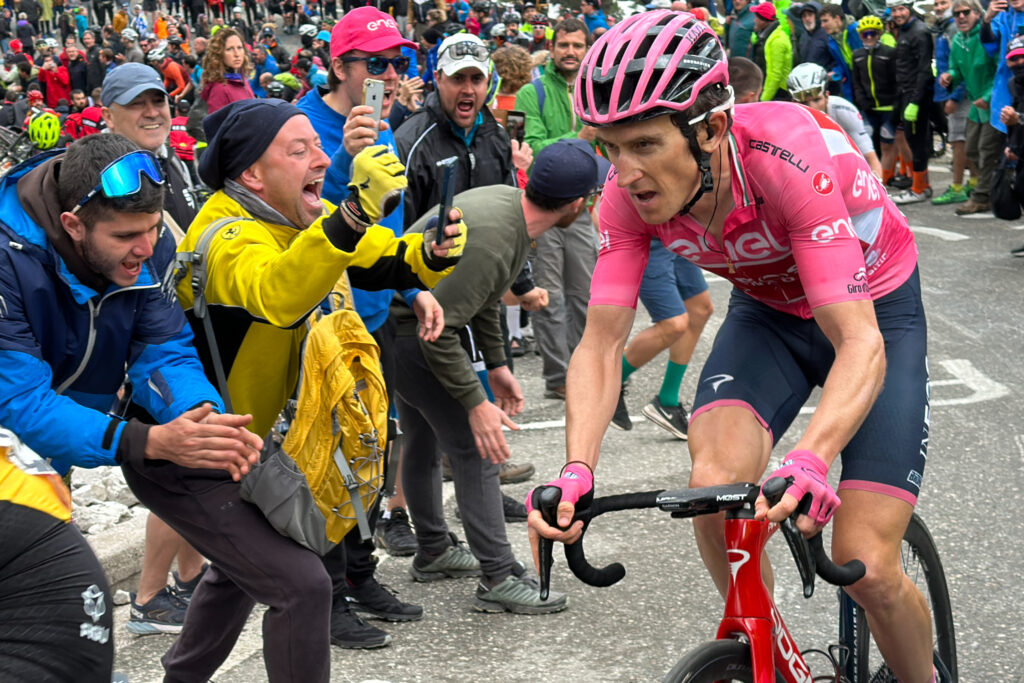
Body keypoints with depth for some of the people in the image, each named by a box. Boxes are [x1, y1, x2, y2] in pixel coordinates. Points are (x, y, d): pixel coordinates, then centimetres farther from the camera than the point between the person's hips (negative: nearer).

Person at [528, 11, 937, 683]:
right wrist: (577, 471, -37)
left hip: (874, 311, -4)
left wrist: (810, 460, -59)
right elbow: (600, 344, -20)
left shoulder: (790, 154, -37)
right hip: (768, 313, 4)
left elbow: (859, 344, -41)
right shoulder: (631, 191, -22)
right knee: (715, 489, -24)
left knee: (866, 567, -14)